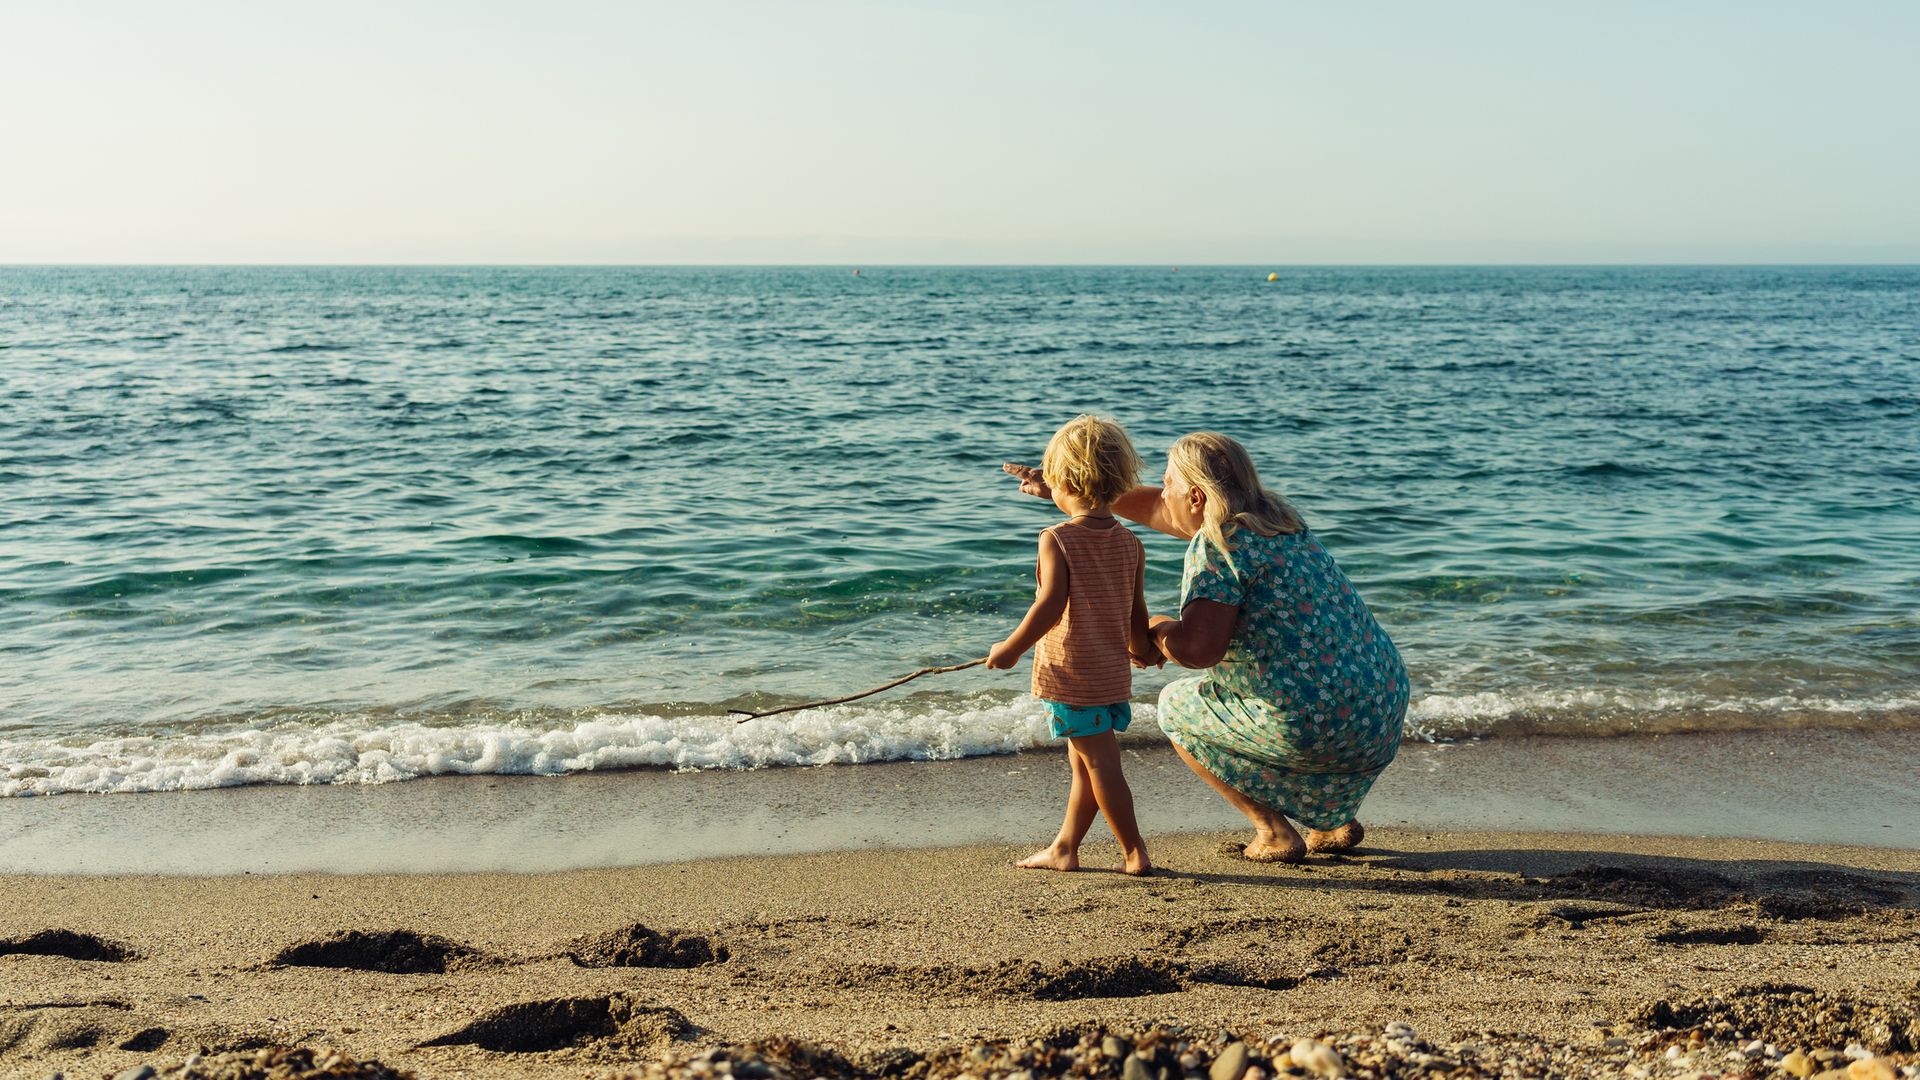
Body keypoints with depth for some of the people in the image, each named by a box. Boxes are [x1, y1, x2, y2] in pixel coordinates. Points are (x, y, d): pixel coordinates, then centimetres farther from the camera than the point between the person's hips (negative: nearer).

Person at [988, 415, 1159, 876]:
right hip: (1114, 673, 7)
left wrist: (1011, 648, -10)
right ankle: (1064, 848, 28)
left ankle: (1135, 852, 6)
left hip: (1070, 673, -7)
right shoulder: (1131, 544, 4)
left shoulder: (1057, 540, -13)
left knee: (1099, 763, 1)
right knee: (1083, 762, 17)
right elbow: (1137, 614, 8)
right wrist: (1143, 650, 27)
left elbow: (1051, 604, -21)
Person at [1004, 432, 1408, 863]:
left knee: (1176, 706, 15)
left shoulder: (1217, 545, -14)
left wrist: (1152, 628, -1)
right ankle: (1337, 820, 27)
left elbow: (1196, 649, -24)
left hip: (1315, 725, -8)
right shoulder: (1273, 516, 13)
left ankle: (1276, 833, 11)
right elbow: (1158, 509, 22)